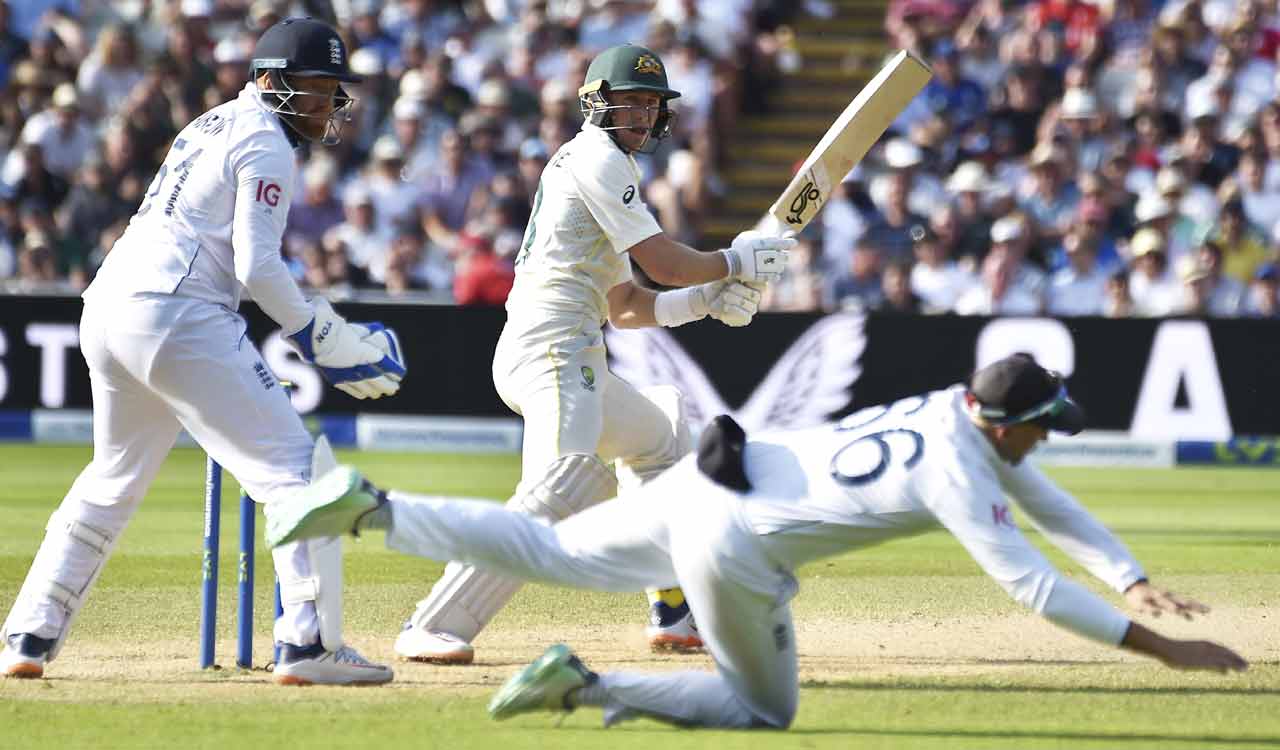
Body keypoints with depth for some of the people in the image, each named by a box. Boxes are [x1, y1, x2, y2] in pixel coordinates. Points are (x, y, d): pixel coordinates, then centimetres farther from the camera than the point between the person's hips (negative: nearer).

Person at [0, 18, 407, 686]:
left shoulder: (211, 125, 24)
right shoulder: (266, 142, -4)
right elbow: (257, 266, -12)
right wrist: (321, 335, -5)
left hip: (106, 305, 9)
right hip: (176, 315, -9)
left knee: (113, 479, 24)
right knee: (295, 467, -6)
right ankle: (308, 644, -16)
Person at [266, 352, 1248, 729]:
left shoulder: (963, 409, 5)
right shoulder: (958, 474, -20)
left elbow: (1050, 501, 16)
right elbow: (1030, 584, -23)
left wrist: (1137, 580, 8)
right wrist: (1160, 648, -21)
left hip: (703, 481, 8)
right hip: (733, 546, -8)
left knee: (548, 552, 22)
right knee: (766, 708, 11)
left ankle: (369, 506, 11)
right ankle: (588, 686, -2)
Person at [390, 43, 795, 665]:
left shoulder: (598, 165, 28)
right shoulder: (598, 158, -3)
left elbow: (625, 306, 28)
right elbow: (664, 263, -8)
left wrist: (707, 300, 16)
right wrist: (736, 261, 9)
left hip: (574, 361, 11)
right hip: (554, 344, -11)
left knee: (659, 436, 30)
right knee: (565, 485, -28)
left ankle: (674, 614, 33)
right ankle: (434, 629, -38)